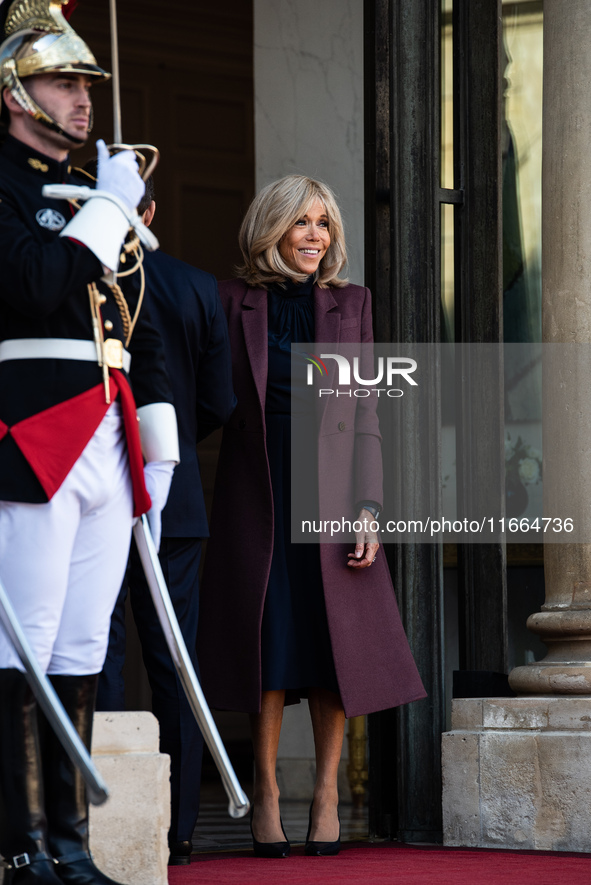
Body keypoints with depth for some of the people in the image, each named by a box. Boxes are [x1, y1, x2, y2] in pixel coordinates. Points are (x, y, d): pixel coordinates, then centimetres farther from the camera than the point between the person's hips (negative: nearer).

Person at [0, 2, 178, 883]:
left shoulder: (101, 195, 21)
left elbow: (141, 327, 23)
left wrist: (159, 445, 18)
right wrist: (109, 209, -10)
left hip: (109, 447, 8)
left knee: (82, 651, 8)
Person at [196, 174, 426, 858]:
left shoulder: (350, 303, 9)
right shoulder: (234, 301, 5)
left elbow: (364, 411, 5)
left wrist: (368, 504, -3)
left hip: (329, 487, 1)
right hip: (256, 489, -1)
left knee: (334, 640, -1)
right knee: (269, 635, -5)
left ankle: (326, 794, 7)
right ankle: (265, 794, 3)